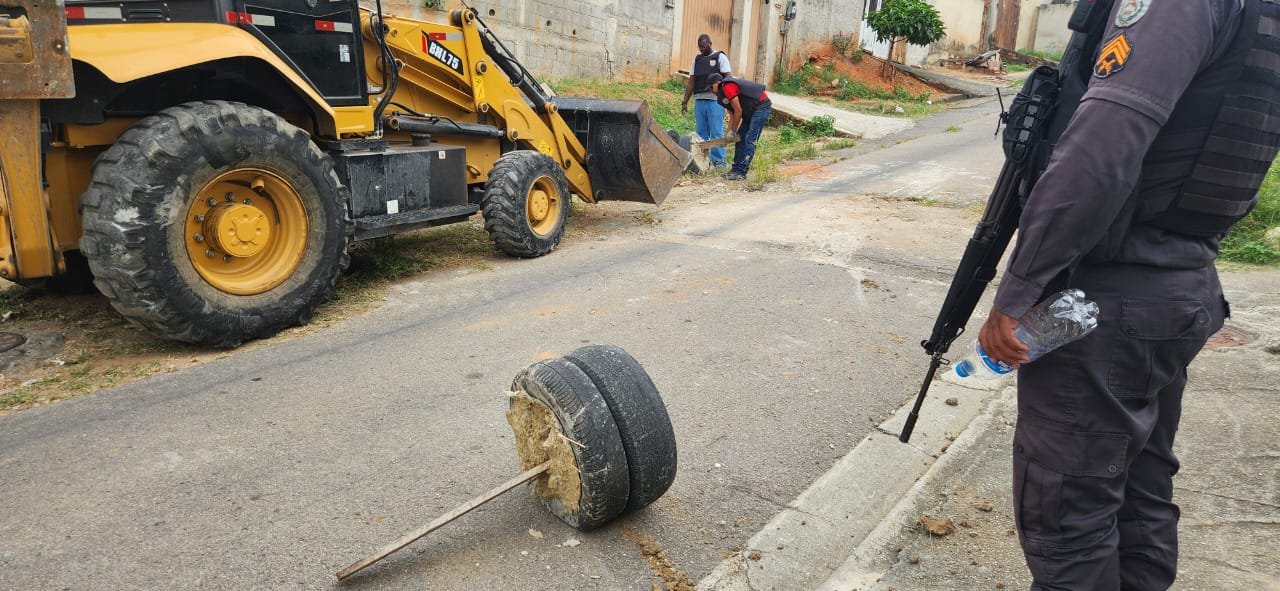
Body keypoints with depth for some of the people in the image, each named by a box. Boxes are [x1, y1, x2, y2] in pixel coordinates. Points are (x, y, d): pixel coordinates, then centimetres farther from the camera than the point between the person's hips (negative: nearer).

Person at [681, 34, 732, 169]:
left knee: (716, 132, -6)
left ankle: (718, 160, -3)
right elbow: (691, 82, 17)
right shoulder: (697, 60, 18)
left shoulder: (720, 57, 4)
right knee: (700, 133, 5)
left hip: (715, 100, -5)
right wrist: (685, 102, 12)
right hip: (699, 100, 5)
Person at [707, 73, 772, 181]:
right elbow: (732, 116, 14)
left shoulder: (727, 87, -15)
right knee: (740, 138, 9)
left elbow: (738, 112, -16)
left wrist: (732, 132, -7)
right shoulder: (723, 94, 15)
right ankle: (736, 169, 12)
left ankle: (741, 172, -16)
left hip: (762, 106, -11)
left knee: (750, 140, -14)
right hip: (751, 110, 11)